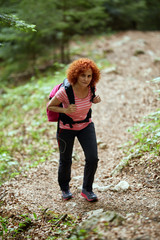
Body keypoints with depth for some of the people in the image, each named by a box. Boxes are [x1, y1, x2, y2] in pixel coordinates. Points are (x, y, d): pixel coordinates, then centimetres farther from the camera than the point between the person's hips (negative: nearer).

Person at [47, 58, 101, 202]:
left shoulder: (91, 88, -16)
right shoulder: (65, 91, -30)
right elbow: (50, 106, -15)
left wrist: (95, 100, -13)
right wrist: (65, 111, -31)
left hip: (86, 126, 3)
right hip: (66, 128, -3)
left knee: (93, 158, -9)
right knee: (66, 161, 13)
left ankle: (87, 190, 14)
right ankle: (64, 188, 41)